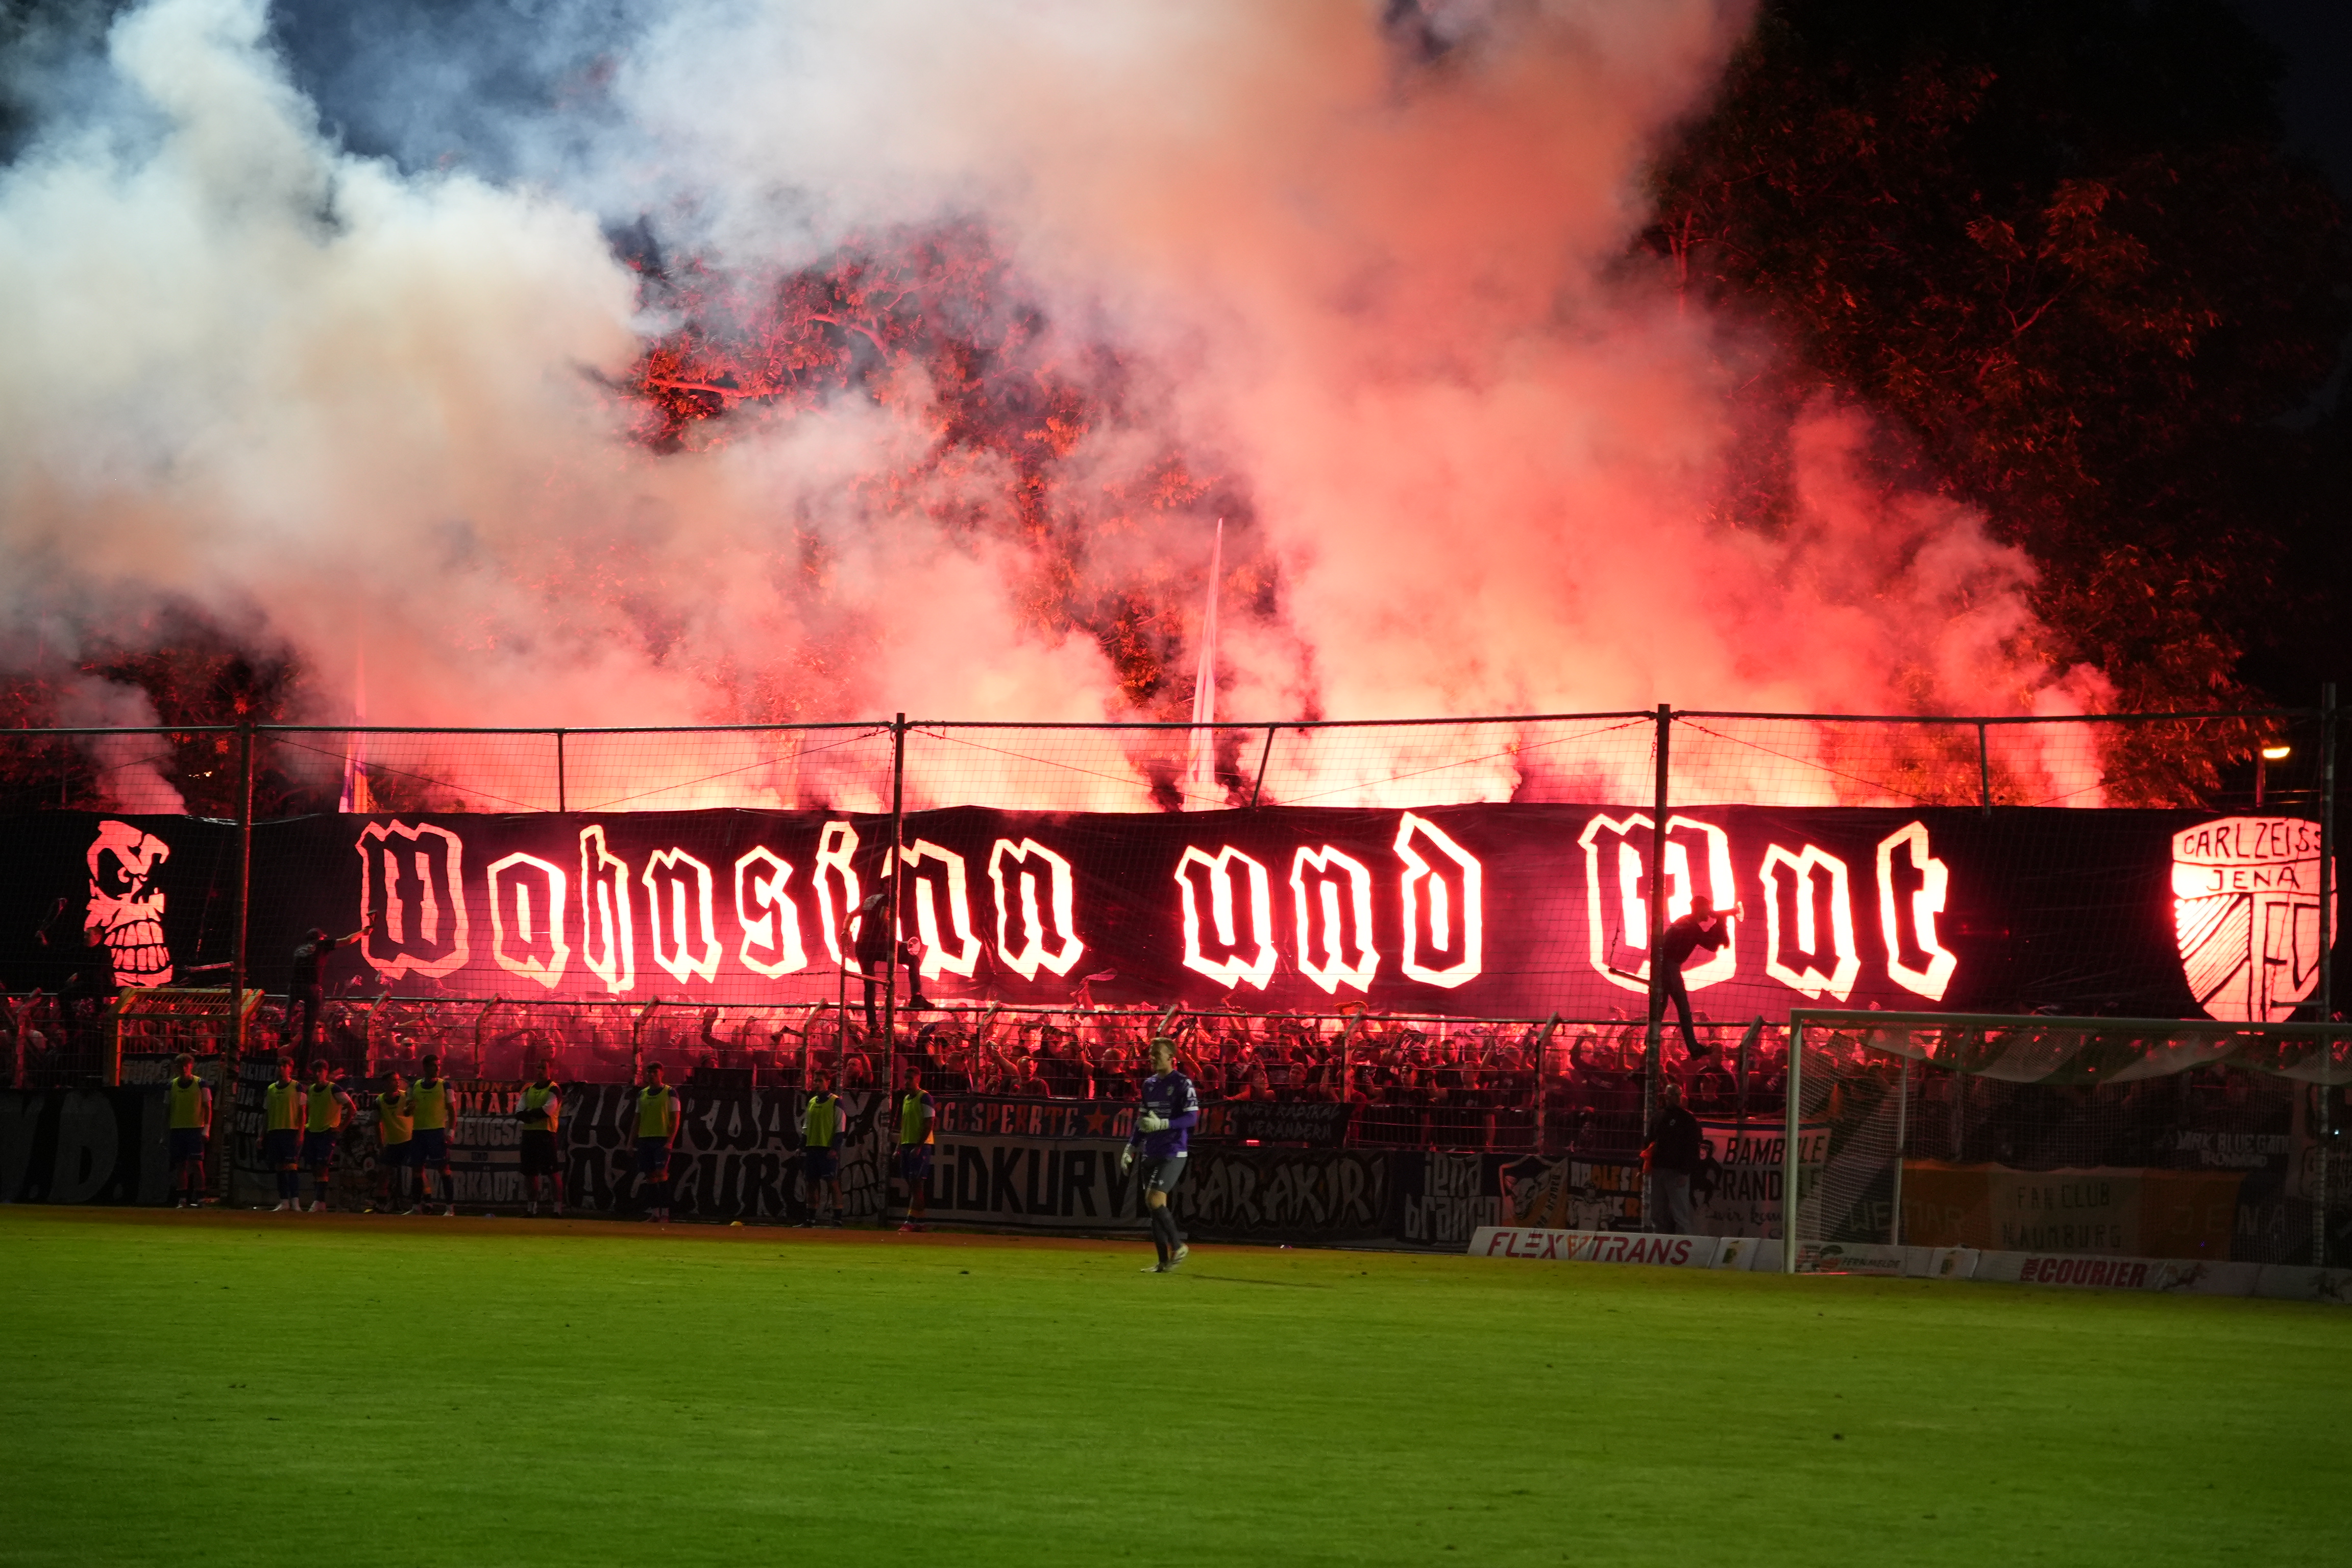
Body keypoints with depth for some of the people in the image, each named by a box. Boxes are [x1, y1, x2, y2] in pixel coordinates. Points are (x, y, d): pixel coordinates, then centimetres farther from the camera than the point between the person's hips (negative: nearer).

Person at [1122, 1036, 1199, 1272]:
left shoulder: (1183, 1084, -7)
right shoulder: (1149, 1084, 15)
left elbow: (1192, 1117, -14)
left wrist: (1162, 1124, -23)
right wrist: (1130, 1149, 15)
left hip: (1173, 1153, -8)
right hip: (1151, 1153, 8)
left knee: (1155, 1201, -17)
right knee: (1152, 1206, 5)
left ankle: (1178, 1246, -2)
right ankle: (1164, 1261, 9)